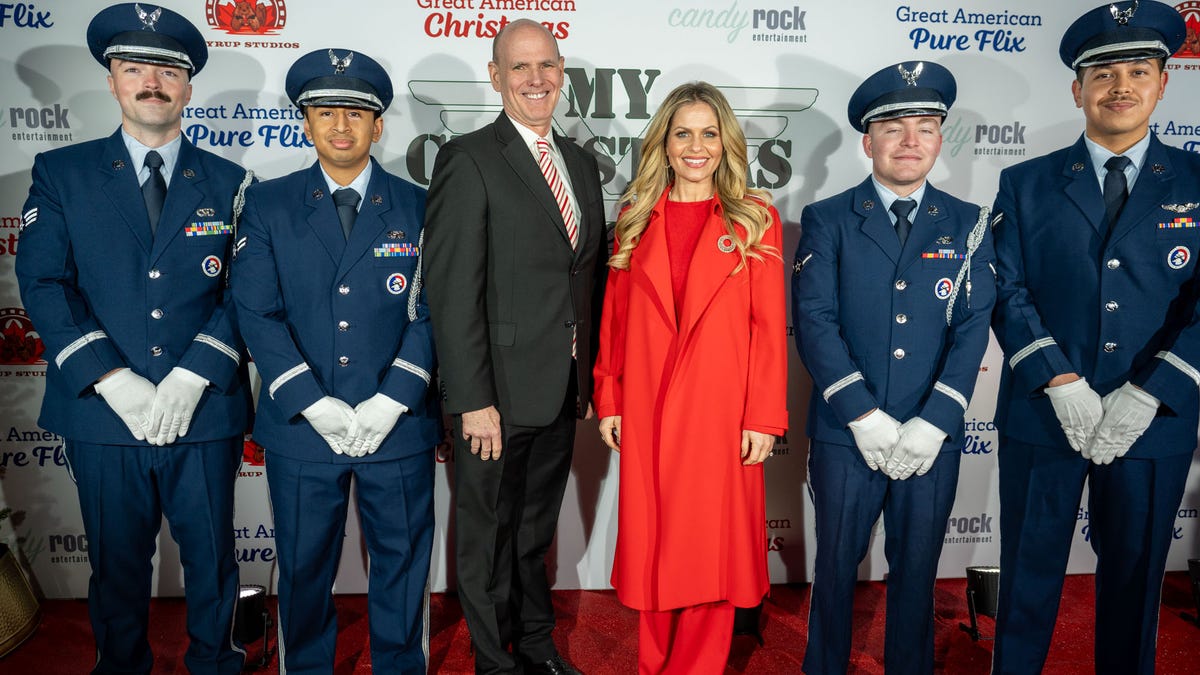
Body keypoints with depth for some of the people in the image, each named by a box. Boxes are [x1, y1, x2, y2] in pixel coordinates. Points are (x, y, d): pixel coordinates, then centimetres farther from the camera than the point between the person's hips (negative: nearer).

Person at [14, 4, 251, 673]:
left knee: (212, 558, 14)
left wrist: (194, 374, -15)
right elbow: (42, 284, -3)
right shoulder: (61, 173, 5)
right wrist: (111, 379, -14)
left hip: (204, 413, 0)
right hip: (104, 413, 0)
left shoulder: (229, 183, 5)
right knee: (117, 564, 15)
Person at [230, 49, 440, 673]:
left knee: (402, 565, 14)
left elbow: (431, 312, -3)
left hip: (398, 428, 0)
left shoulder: (418, 207, 2)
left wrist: (392, 400, -14)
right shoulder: (267, 204, 3)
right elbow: (256, 312, -4)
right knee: (303, 569, 15)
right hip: (300, 428, 1)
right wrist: (313, 404, -14)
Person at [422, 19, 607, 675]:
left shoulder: (581, 162, 11)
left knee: (536, 527, 23)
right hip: (498, 394, -6)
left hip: (564, 392, 6)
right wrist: (473, 401, -19)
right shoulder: (468, 159, -11)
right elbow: (452, 291, -16)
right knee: (488, 535, 12)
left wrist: (590, 376, 9)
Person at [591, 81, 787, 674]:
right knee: (650, 542, 11)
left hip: (721, 411, -2)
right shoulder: (635, 218, 8)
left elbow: (770, 326, -3)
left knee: (711, 546, 6)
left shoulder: (755, 219, 0)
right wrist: (608, 400, 4)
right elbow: (614, 317, 8)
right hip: (647, 410, 2)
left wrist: (764, 418, -8)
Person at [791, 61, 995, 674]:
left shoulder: (967, 225, 5)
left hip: (932, 438, 2)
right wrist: (864, 417, -16)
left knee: (917, 570, 15)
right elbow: (814, 320, -9)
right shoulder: (827, 220, 0)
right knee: (836, 567, 12)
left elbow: (972, 328, -2)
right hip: (845, 435, -1)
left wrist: (933, 423, -12)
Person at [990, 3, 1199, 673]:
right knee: (1029, 574, 11)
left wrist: (1144, 396, -15)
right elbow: (1008, 293, -4)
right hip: (1042, 415, 0)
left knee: (1135, 575, 15)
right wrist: (1062, 383, -15)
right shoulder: (1026, 184, 3)